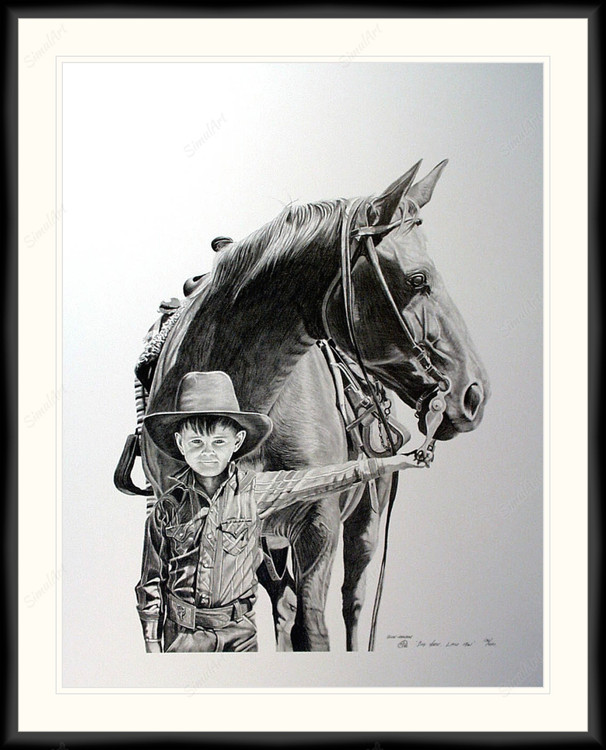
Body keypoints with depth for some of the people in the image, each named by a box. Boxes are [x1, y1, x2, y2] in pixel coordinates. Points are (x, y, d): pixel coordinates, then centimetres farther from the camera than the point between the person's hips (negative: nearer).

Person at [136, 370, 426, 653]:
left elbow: (318, 480, -5)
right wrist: (152, 644, 0)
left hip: (239, 632, 1)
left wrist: (384, 464, -7)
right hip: (182, 633, -1)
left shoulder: (253, 489, -7)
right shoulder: (168, 507, -8)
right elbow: (152, 580, -1)